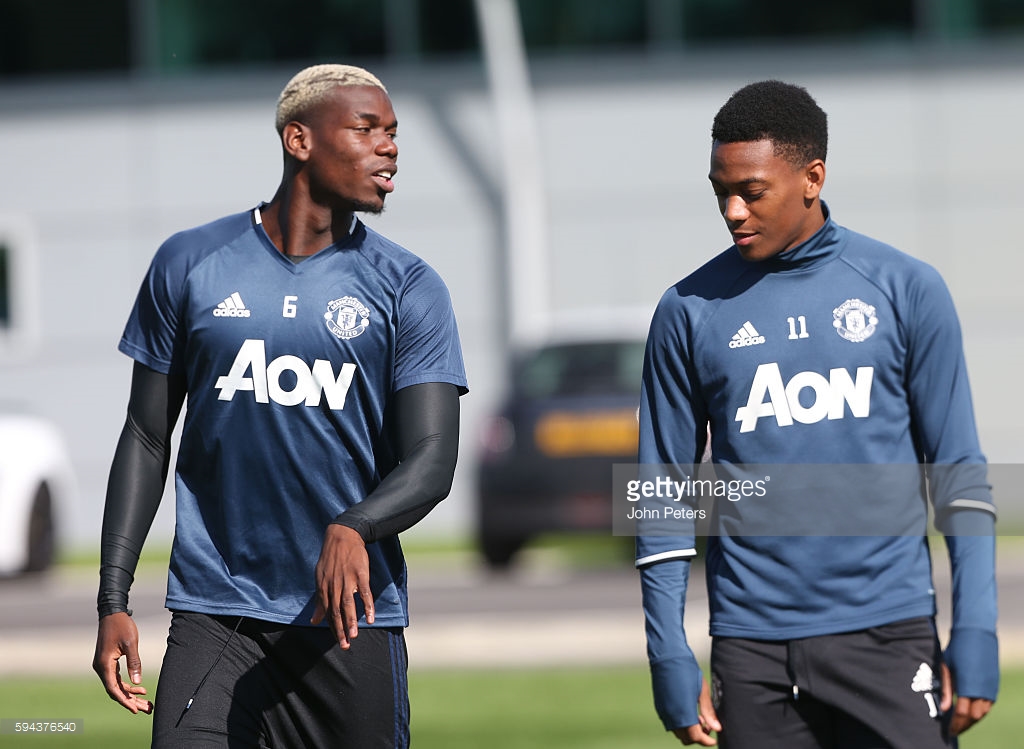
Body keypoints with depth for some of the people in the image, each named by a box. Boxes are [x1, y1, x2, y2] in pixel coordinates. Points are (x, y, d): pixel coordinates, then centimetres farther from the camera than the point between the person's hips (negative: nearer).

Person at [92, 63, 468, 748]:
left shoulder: (409, 288, 3)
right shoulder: (190, 265, 6)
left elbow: (433, 461, -6)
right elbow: (147, 439, 10)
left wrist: (353, 529, -27)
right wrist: (113, 601, 3)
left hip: (351, 616, 0)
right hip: (214, 611, 0)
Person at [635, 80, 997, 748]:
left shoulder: (907, 290, 3)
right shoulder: (690, 311, 5)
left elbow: (959, 469, 4)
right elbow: (667, 492, 8)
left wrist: (975, 635, -5)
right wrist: (670, 657, 1)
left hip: (889, 634, -1)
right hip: (752, 643, 1)